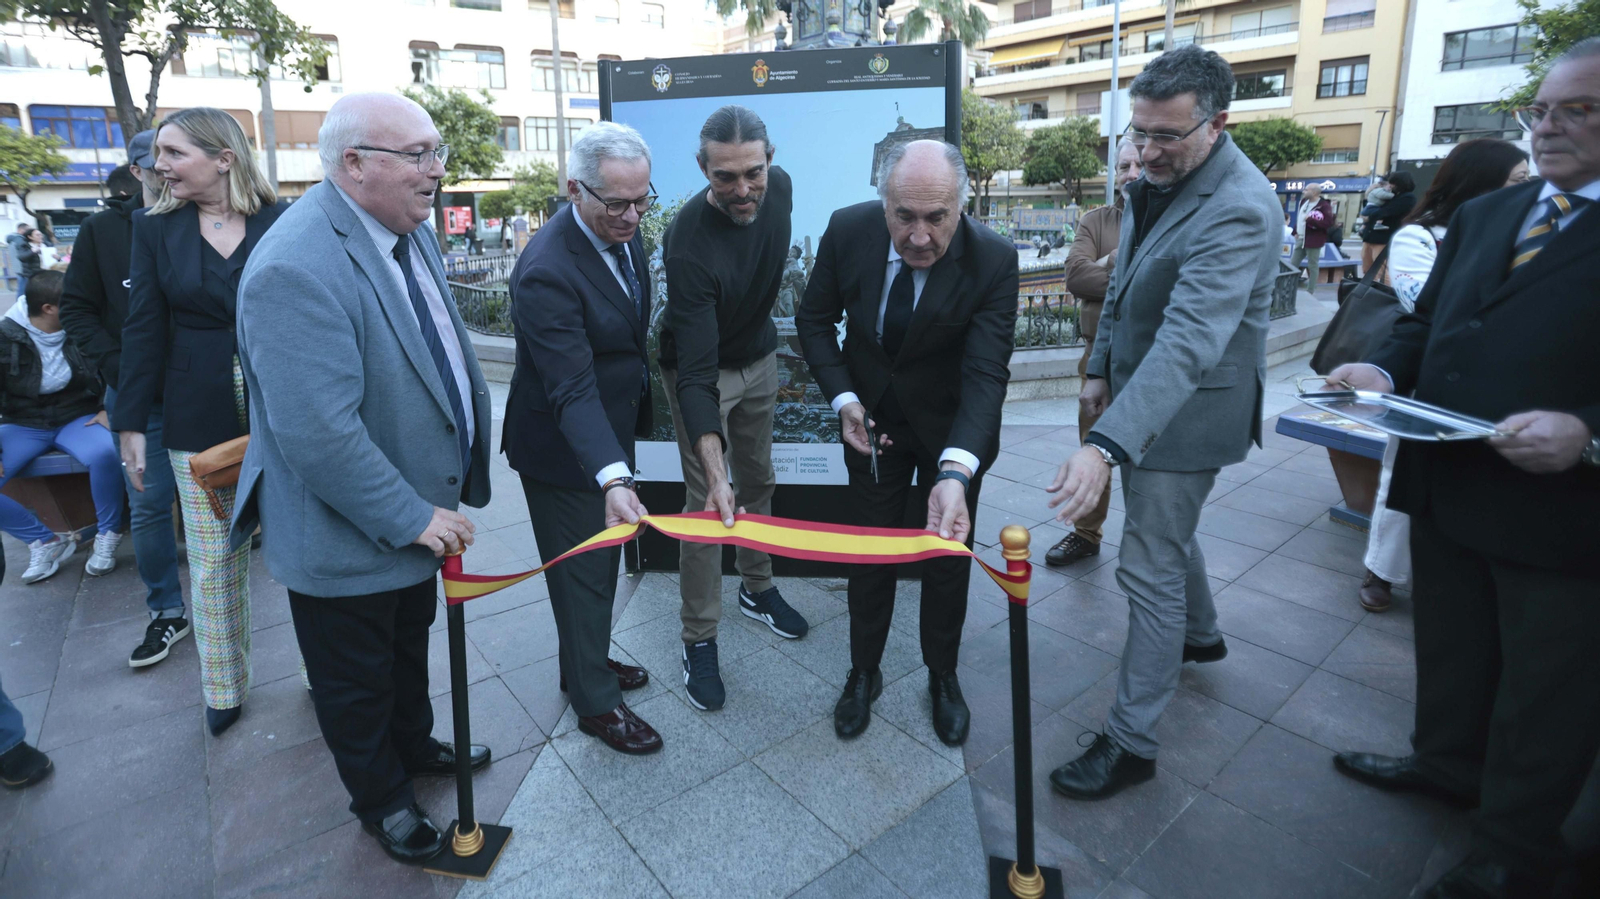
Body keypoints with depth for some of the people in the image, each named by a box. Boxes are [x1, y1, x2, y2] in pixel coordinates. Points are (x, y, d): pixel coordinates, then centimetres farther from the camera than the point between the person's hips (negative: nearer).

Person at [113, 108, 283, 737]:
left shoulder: (282, 224, -2)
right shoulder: (156, 227, 4)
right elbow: (143, 328, 4)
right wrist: (132, 422, 1)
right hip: (199, 418, 2)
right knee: (211, 561, 10)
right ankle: (223, 689, 27)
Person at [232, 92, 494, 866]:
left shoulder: (411, 228, 0)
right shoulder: (296, 270, -30)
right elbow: (318, 434, -33)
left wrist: (439, 497, 10)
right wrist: (413, 519, -22)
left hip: (418, 509, 8)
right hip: (349, 541, -8)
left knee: (410, 647, 29)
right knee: (357, 683, 18)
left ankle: (414, 744, 54)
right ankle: (382, 800, 42)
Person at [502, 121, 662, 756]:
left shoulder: (623, 230, -3)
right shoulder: (546, 272, -30)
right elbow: (572, 389, -35)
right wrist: (613, 479, -46)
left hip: (610, 430, 9)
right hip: (562, 450, -8)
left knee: (602, 564, 24)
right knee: (583, 574, 8)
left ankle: (586, 663, 47)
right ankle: (596, 702, 29)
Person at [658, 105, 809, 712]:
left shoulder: (779, 188, -15)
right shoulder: (689, 244, -34)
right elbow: (697, 371, -38)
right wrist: (713, 471, -47)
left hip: (759, 356, 6)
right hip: (701, 370, -6)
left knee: (758, 481, 16)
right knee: (706, 503, -5)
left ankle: (757, 589, 37)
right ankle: (699, 639, 11)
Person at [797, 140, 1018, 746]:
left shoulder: (993, 260, -27)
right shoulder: (847, 230, -20)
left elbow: (986, 375, -33)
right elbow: (815, 319, -4)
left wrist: (954, 474, -48)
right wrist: (843, 399, -17)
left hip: (954, 432, -1)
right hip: (873, 421, 2)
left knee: (948, 556, 13)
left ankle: (943, 677, 39)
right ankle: (864, 674, 36)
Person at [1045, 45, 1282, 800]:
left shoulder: (1239, 210, -27)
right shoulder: (1155, 179, 1)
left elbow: (1189, 341, -39)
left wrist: (1109, 444, -48)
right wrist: (1102, 367, 13)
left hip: (1188, 408, -9)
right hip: (1143, 390, 9)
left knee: (1149, 568, -4)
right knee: (1167, 530, 26)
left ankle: (1132, 741, 10)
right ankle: (1200, 634, 53)